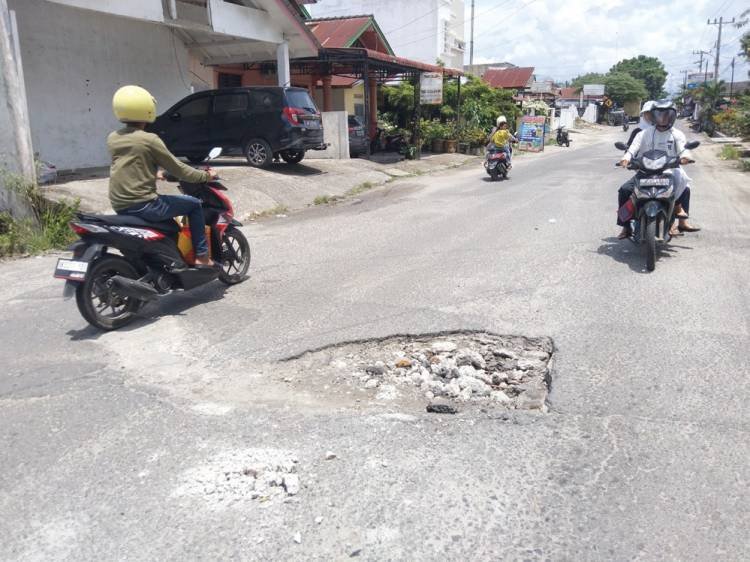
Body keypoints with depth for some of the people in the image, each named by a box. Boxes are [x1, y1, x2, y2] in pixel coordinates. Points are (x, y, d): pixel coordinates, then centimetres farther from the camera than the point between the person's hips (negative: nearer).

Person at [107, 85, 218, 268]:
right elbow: (177, 169, -8)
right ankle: (201, 256, 6)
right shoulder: (149, 140, -12)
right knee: (194, 205, 7)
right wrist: (206, 176, 5)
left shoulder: (112, 138, 9)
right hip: (143, 205, -8)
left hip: (119, 206, 8)